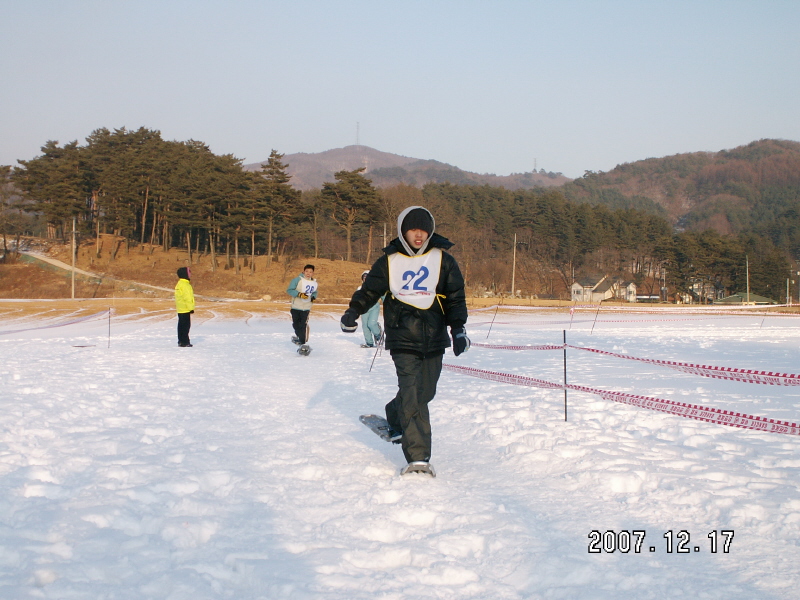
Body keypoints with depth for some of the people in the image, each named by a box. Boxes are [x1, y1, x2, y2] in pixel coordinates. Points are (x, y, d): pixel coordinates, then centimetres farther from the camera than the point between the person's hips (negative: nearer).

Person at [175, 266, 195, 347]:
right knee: (186, 325, -7)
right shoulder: (185, 285, -17)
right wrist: (191, 308, -17)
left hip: (180, 309, 10)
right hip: (185, 309, -10)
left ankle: (181, 341, 18)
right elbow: (188, 297, -20)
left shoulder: (179, 284, 15)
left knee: (181, 325, 13)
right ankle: (184, 342, -7)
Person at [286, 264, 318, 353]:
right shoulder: (298, 280, -10)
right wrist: (299, 294, -23)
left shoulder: (314, 283, 5)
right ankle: (299, 336, 39)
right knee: (296, 325, 11)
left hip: (306, 307, 1)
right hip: (295, 306, -1)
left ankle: (303, 344, -10)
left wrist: (313, 296, 0)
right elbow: (289, 290, -11)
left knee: (304, 325, -12)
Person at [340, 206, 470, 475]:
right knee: (412, 394, -14)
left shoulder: (443, 261, 7)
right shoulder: (389, 262, 7)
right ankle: (418, 456, -15)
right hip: (402, 339, -2)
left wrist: (458, 328, -4)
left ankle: (394, 419, 40)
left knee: (424, 392, 9)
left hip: (434, 339, 2)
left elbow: (456, 298, 8)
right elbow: (370, 290, 13)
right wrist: (353, 310, -5)